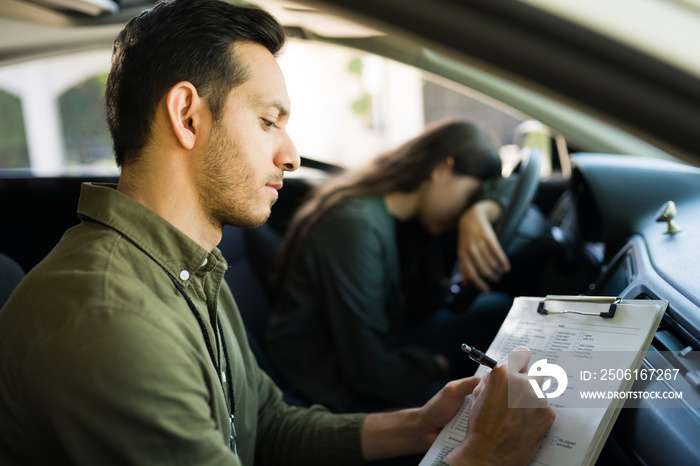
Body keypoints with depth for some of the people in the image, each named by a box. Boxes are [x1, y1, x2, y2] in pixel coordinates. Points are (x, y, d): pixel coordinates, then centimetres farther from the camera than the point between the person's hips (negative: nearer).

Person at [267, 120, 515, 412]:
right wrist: (437, 365, -8)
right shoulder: (355, 229, -29)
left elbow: (503, 187, 7)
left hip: (384, 347, 9)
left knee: (501, 309, 4)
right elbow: (372, 373, -28)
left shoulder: (408, 205, -2)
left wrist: (477, 213, -16)